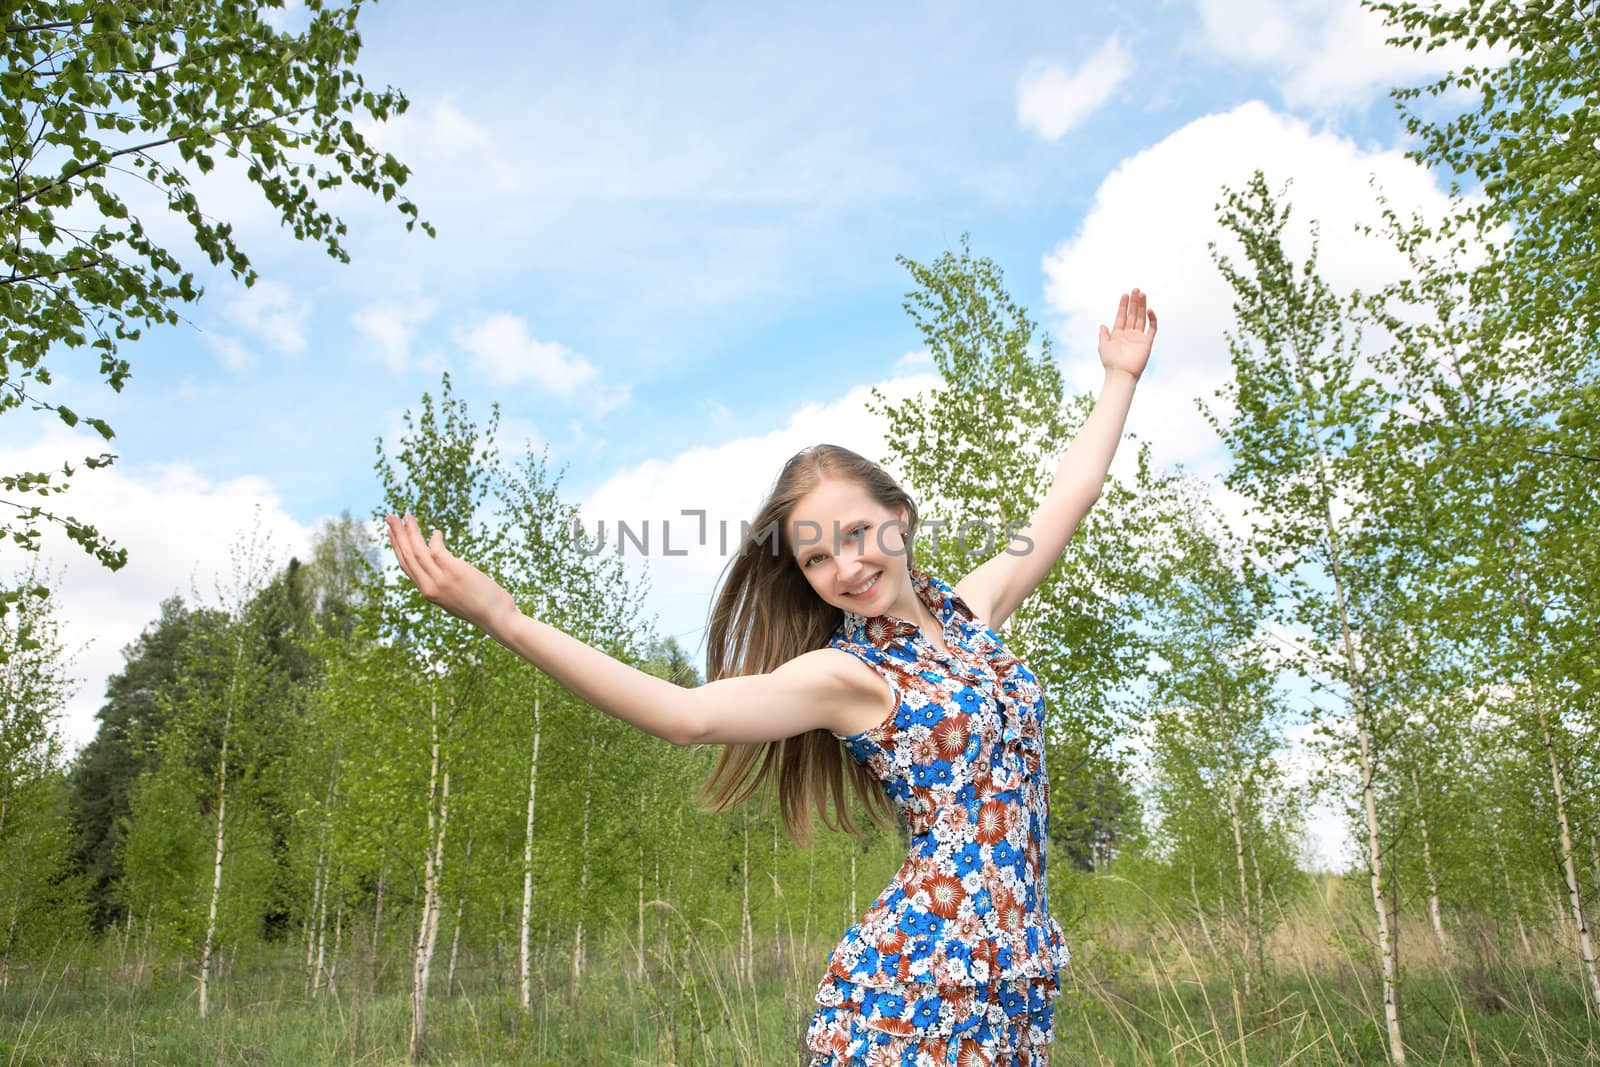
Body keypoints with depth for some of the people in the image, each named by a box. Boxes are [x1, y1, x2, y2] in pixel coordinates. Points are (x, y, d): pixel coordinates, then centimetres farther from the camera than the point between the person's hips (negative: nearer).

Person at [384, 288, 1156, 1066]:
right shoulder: (845, 674, -9)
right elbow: (688, 714, -25)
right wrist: (505, 621, -32)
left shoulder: (971, 609, 8)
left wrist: (1120, 376, 26)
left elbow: (1069, 494, 19)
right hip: (911, 982, -5)